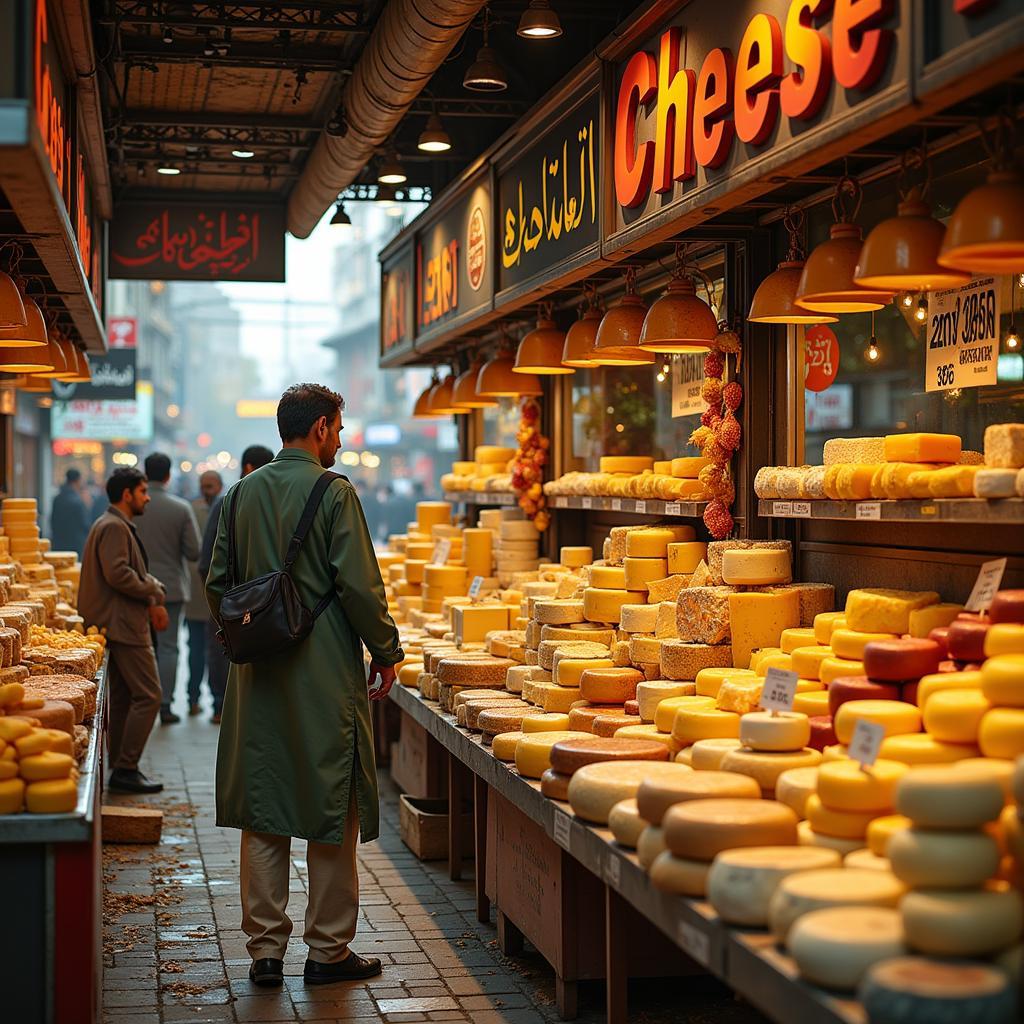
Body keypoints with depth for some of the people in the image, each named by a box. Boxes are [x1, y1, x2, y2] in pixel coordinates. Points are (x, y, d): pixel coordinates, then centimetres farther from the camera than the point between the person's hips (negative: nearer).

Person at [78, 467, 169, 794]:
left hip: (119, 625, 11)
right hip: (124, 626, -11)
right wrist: (154, 591, -11)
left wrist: (151, 602, 9)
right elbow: (118, 574, -25)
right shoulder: (114, 527, -14)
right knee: (148, 695, -9)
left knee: (122, 698, 13)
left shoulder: (120, 526, 20)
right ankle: (126, 770, -7)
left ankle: (119, 769, 18)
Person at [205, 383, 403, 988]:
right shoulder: (333, 492, -9)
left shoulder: (243, 492, 8)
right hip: (325, 675, -5)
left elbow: (218, 581, 11)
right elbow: (359, 585, -13)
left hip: (259, 673, 6)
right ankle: (329, 950, 11)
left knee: (263, 813, 9)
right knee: (332, 813, 4)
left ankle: (266, 949, 13)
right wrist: (387, 652, -2)